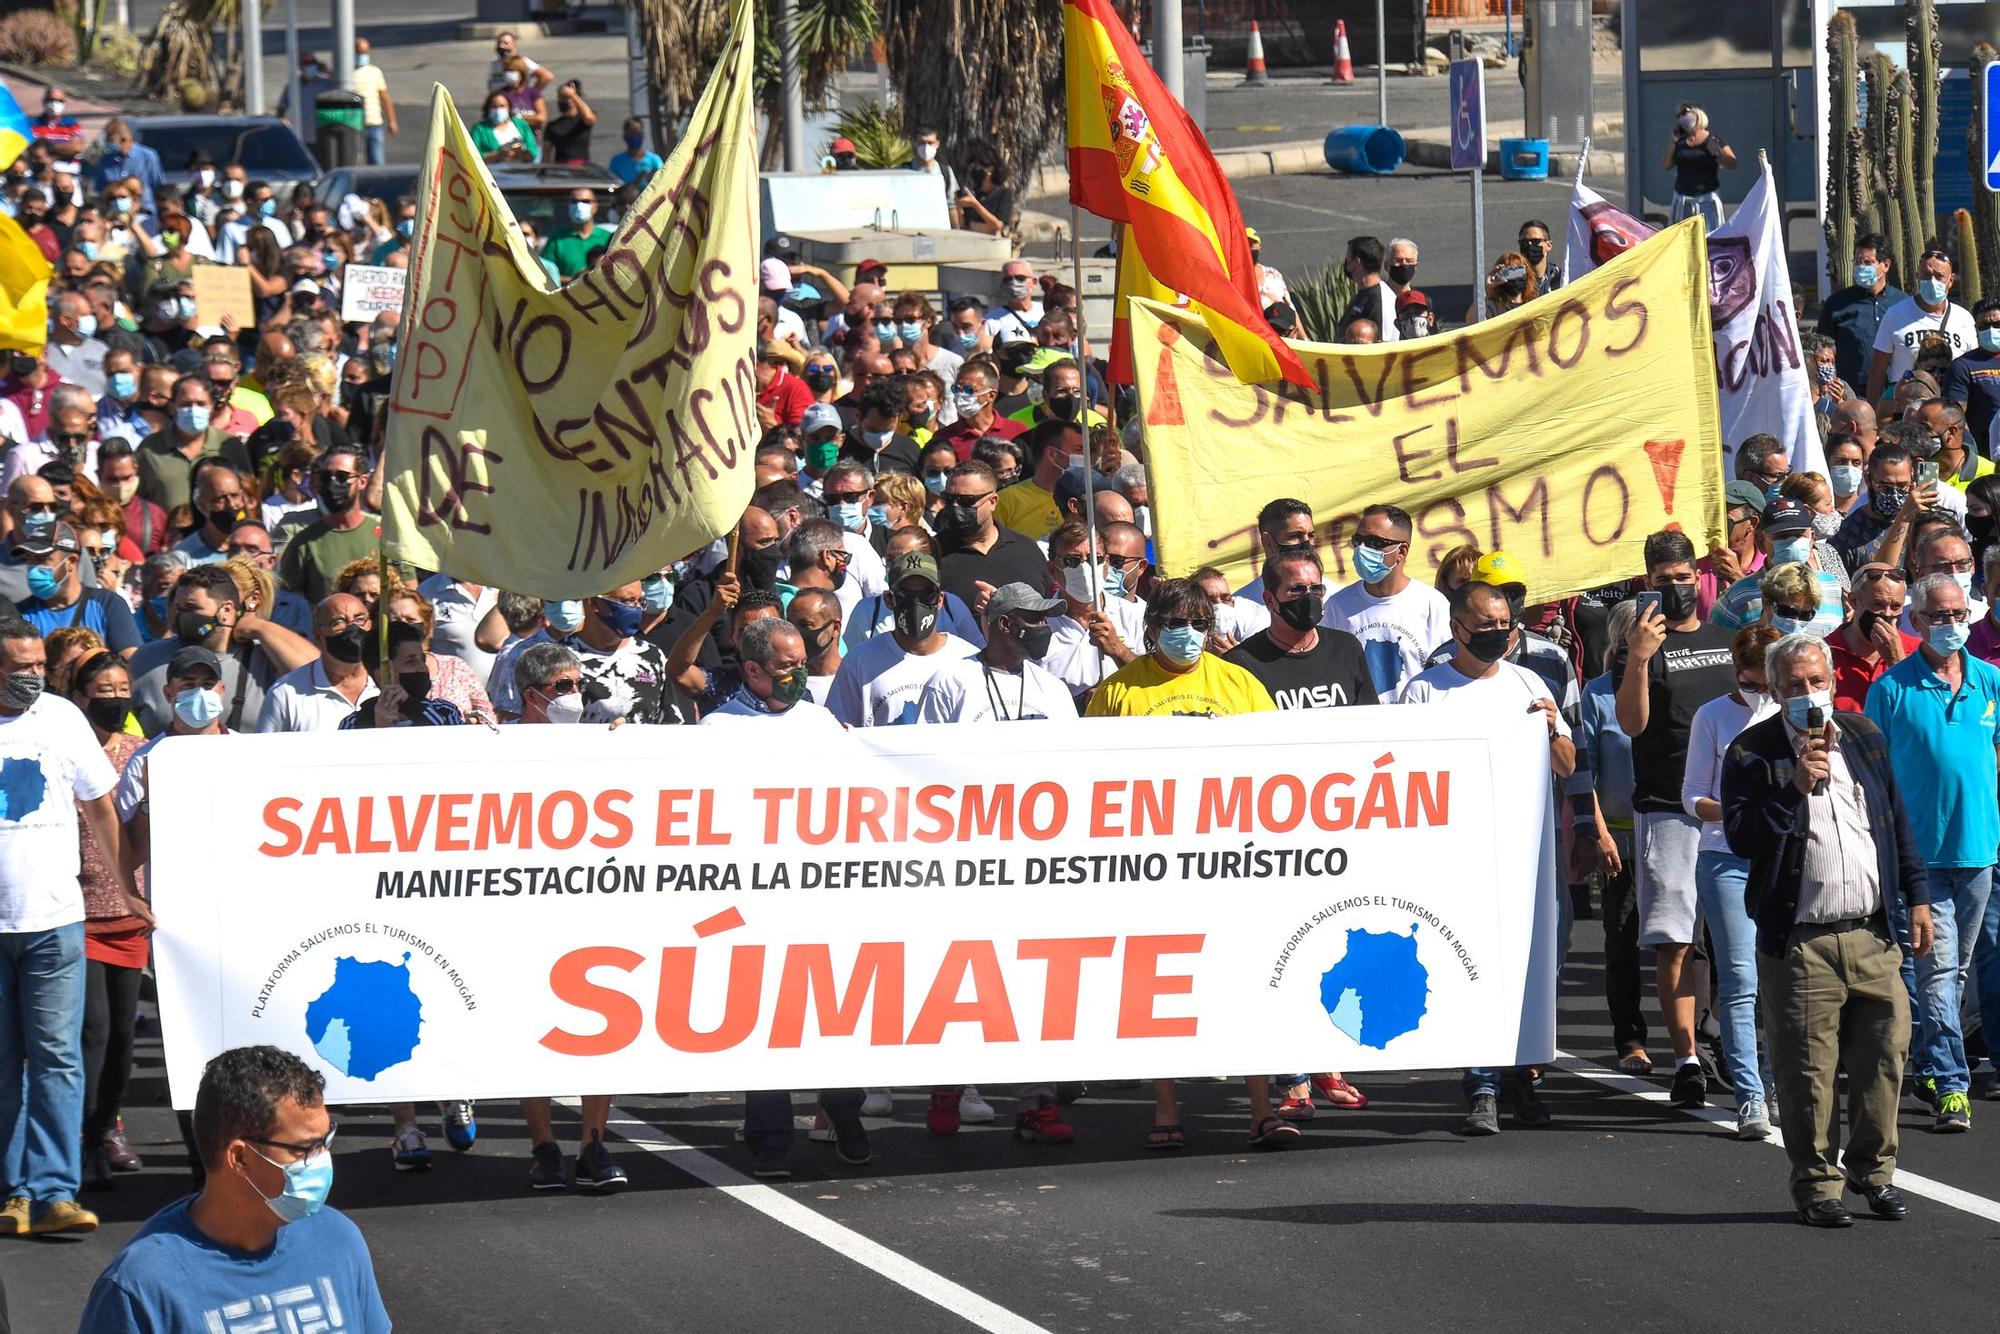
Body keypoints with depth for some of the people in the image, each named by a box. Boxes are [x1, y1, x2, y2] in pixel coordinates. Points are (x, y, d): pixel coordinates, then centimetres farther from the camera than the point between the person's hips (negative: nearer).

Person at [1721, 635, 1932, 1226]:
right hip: (1800, 943, -3)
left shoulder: (1864, 739, 12)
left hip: (1873, 934, 4)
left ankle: (1873, 1169, 20)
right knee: (1807, 1071, -2)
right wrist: (1796, 788, -19)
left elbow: (1898, 822, 19)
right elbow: (1742, 837, -11)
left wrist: (1916, 897, 14)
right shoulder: (1752, 755, -1)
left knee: (1884, 1056, 4)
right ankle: (1816, 1182, 10)